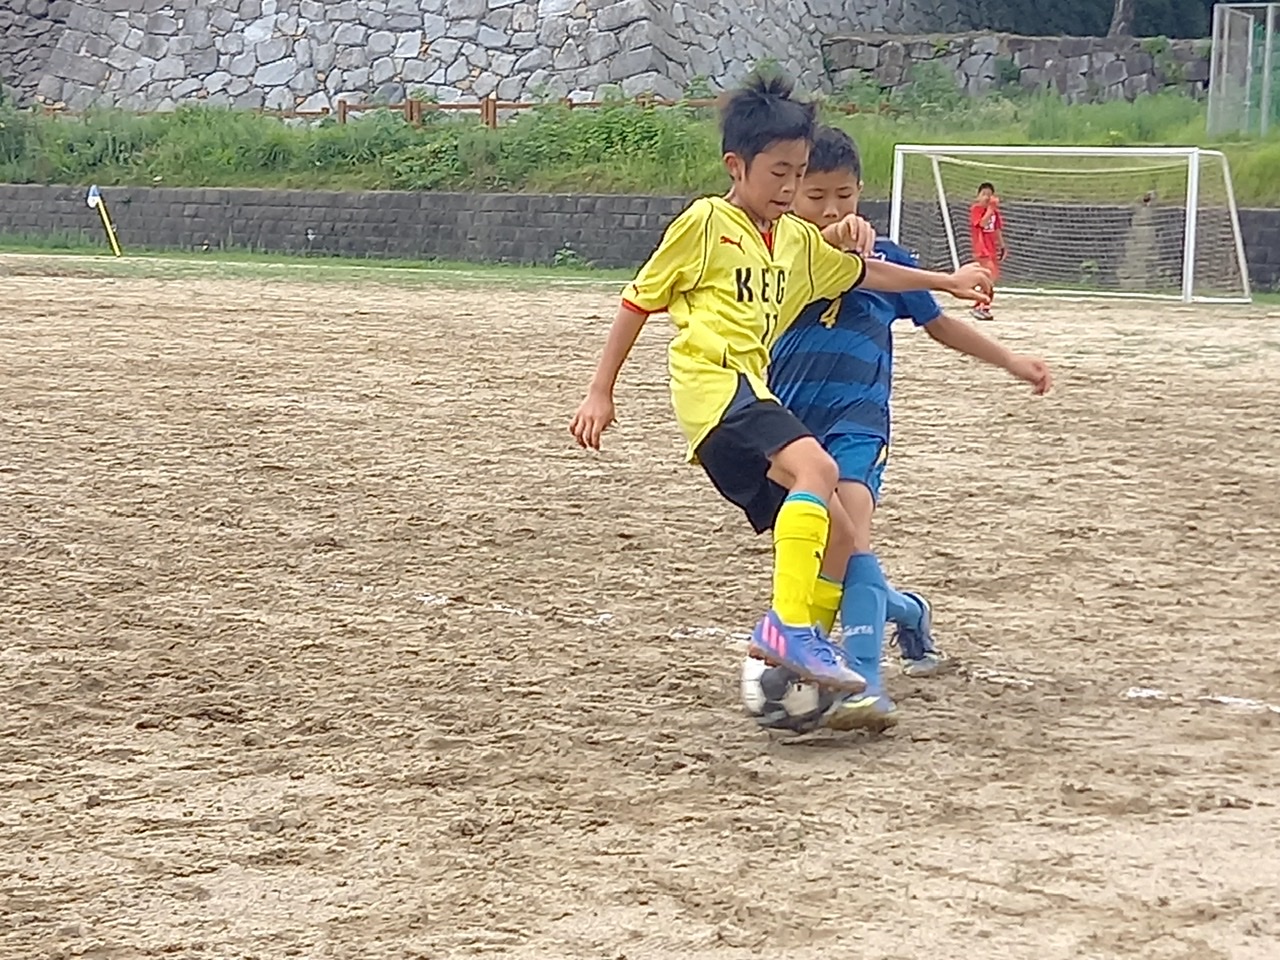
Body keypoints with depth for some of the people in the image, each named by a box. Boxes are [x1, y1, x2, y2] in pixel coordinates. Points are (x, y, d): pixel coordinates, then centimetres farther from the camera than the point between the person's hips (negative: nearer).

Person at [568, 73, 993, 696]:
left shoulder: (798, 239, 18)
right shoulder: (705, 223, -1)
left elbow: (866, 273, 34)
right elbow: (638, 301, 3)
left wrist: (947, 281, 34)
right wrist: (600, 393, 1)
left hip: (753, 390, 9)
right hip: (712, 381, -9)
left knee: (830, 529, 4)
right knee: (816, 468, -30)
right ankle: (789, 626, -36)